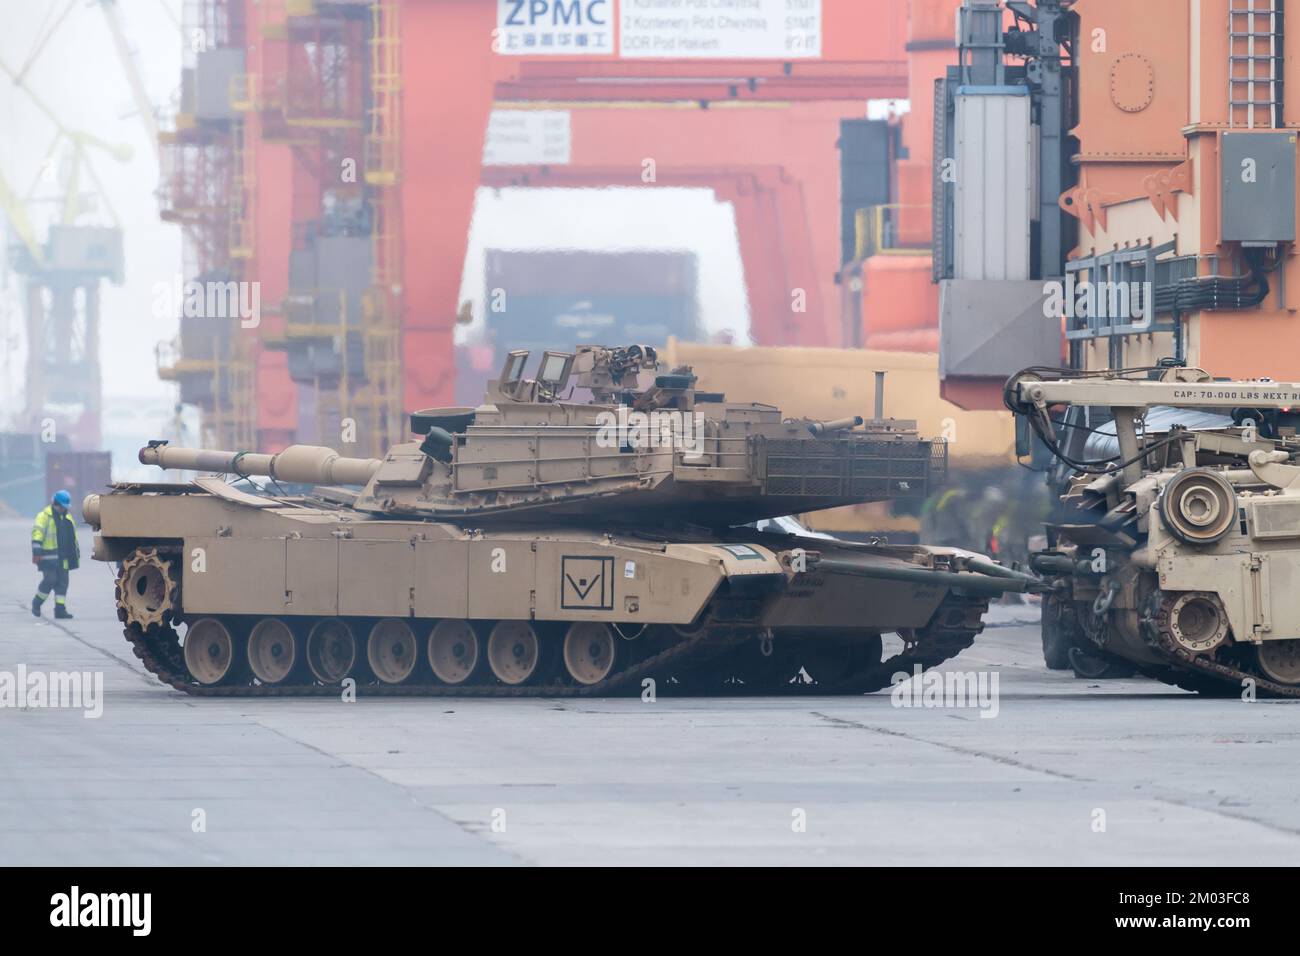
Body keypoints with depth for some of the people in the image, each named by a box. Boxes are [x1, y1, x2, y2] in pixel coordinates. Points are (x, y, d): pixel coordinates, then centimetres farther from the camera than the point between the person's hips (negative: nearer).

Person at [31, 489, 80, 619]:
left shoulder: (67, 517, 17)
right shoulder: (44, 516, -7)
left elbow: (73, 536, 25)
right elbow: (37, 534, -13)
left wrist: (76, 552, 26)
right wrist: (37, 553, -20)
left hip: (63, 557, 7)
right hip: (49, 556, -7)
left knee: (62, 582, 3)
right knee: (50, 579, -10)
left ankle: (60, 609, 5)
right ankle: (36, 603, 11)